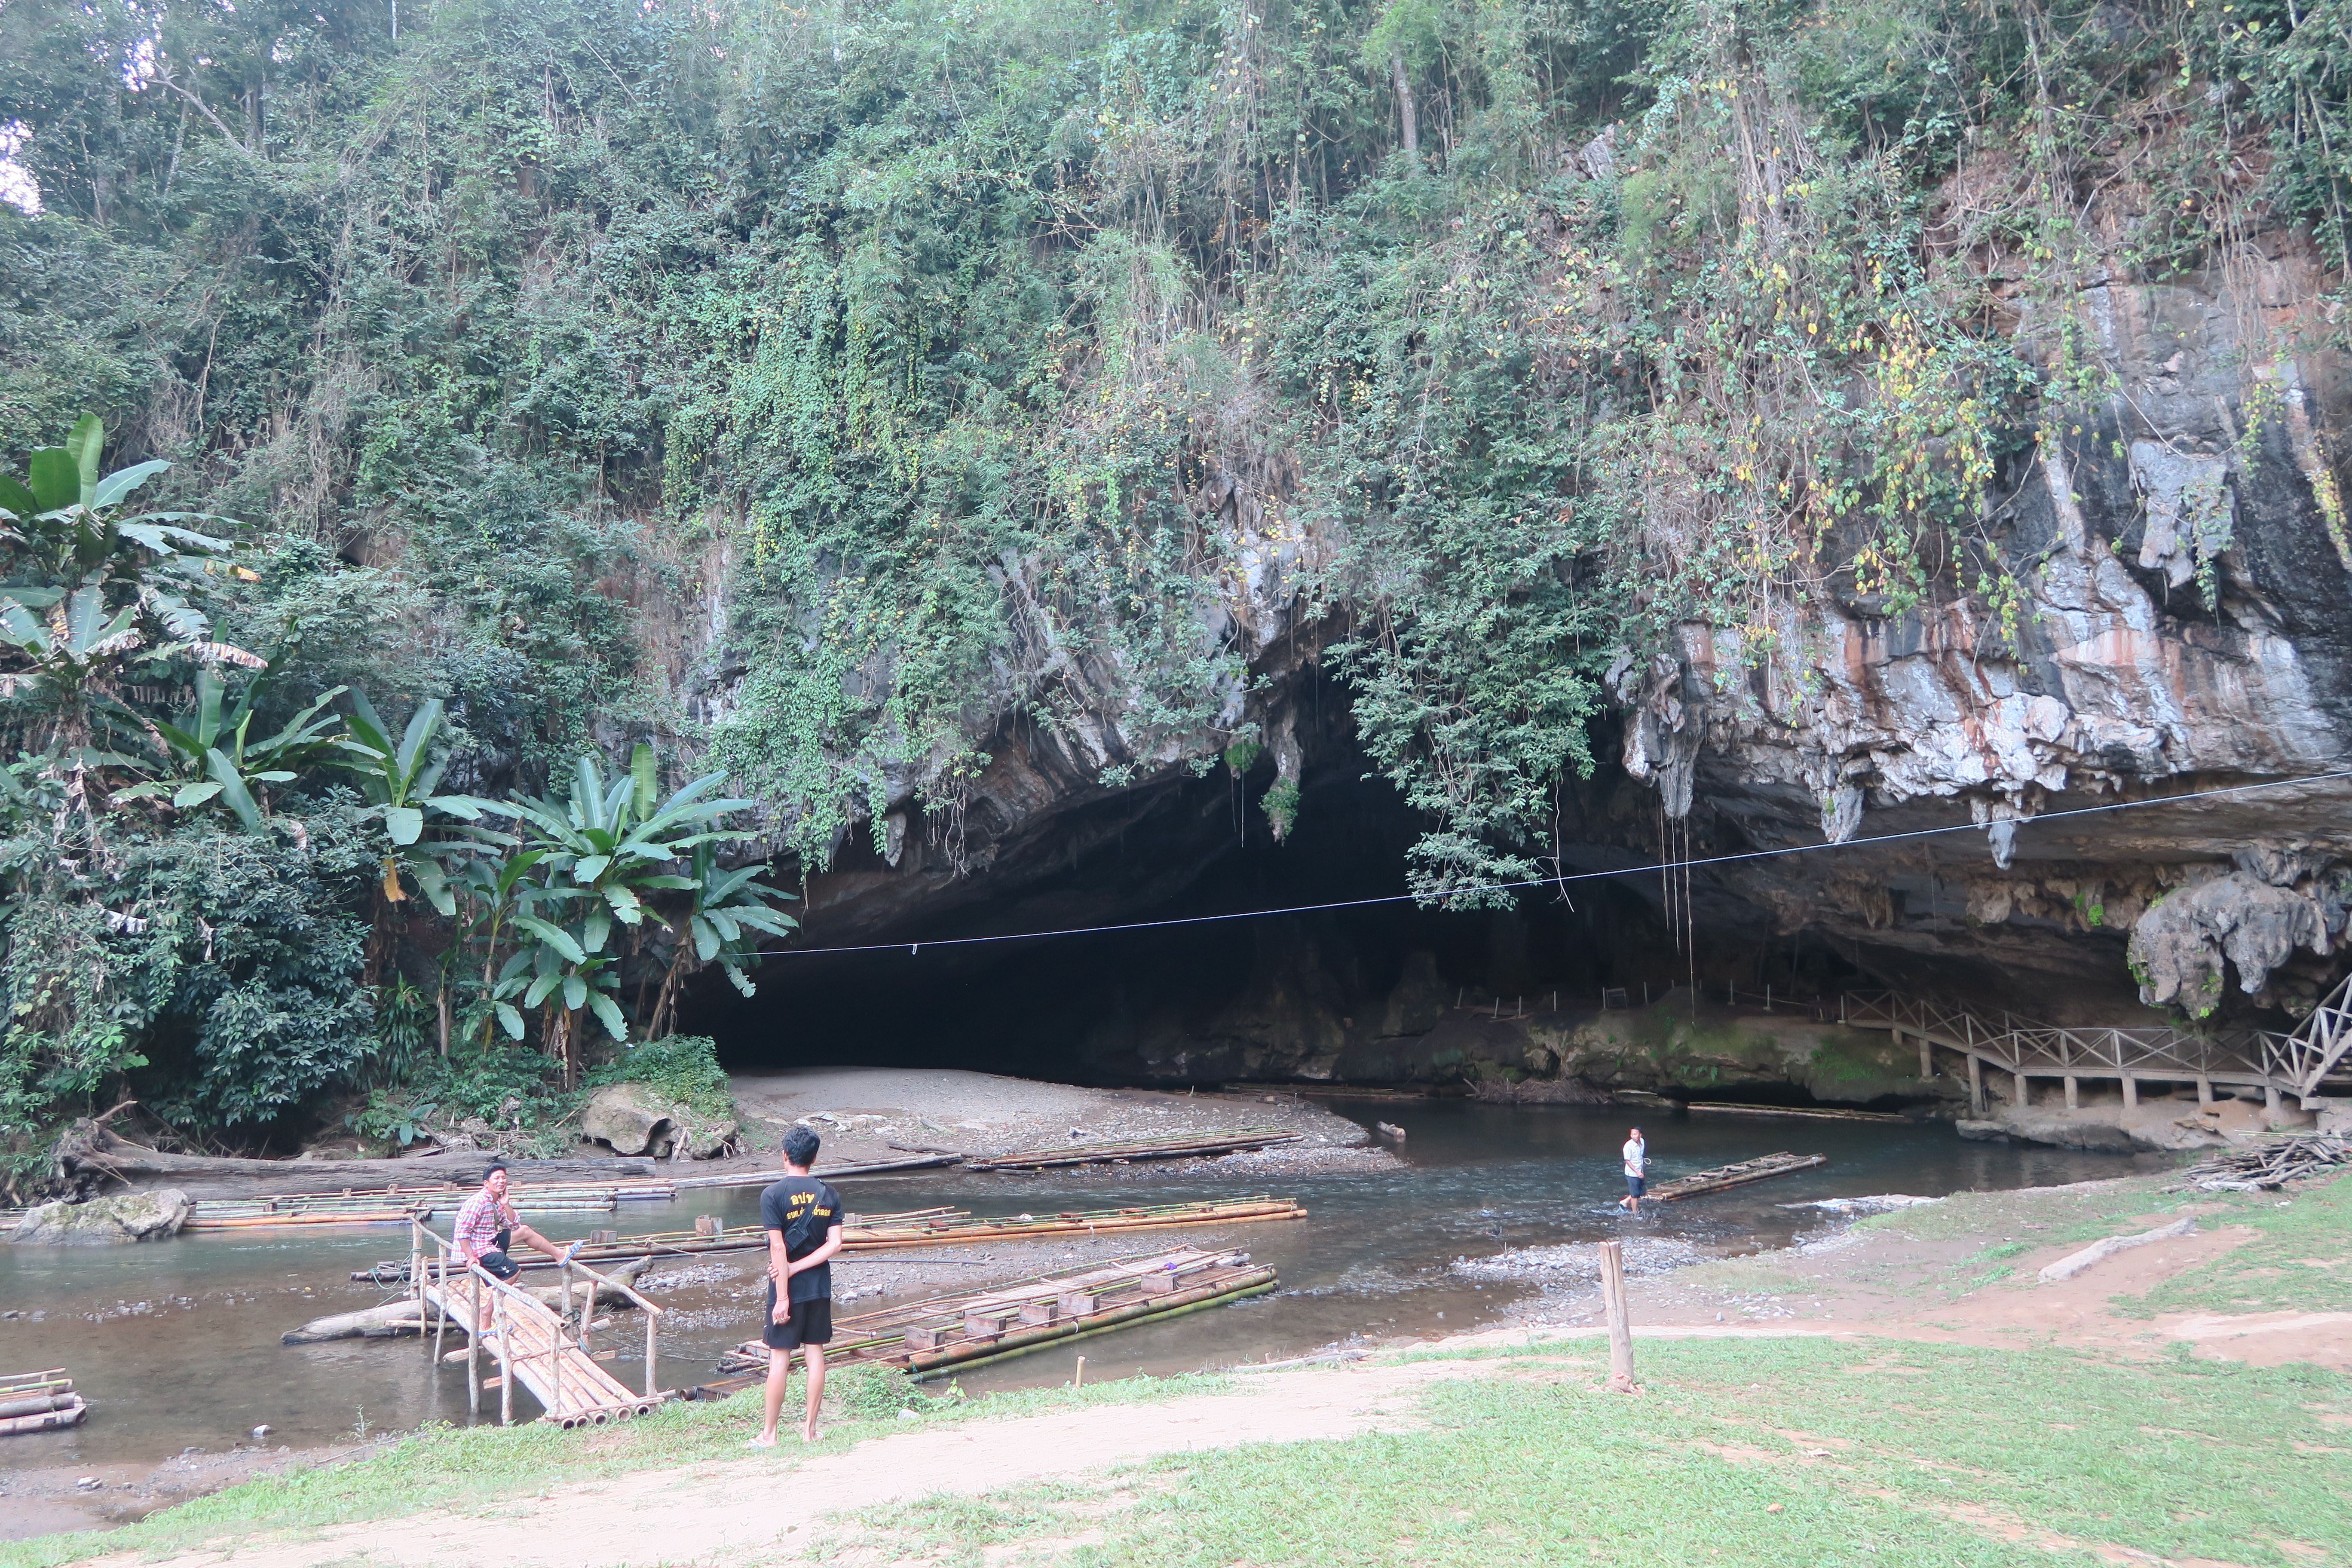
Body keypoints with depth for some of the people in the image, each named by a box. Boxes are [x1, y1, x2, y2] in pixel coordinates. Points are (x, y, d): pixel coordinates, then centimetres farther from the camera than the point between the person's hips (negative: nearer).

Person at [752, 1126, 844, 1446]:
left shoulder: (773, 1195, -12)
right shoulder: (829, 1195, 1)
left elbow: (778, 1247, -16)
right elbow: (835, 1244, -6)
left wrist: (782, 1296, -14)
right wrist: (797, 1268, -7)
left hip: (789, 1288, -4)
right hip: (820, 1286, 4)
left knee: (780, 1358, 3)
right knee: (815, 1354, 10)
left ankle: (769, 1434, 11)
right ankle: (810, 1428, 17)